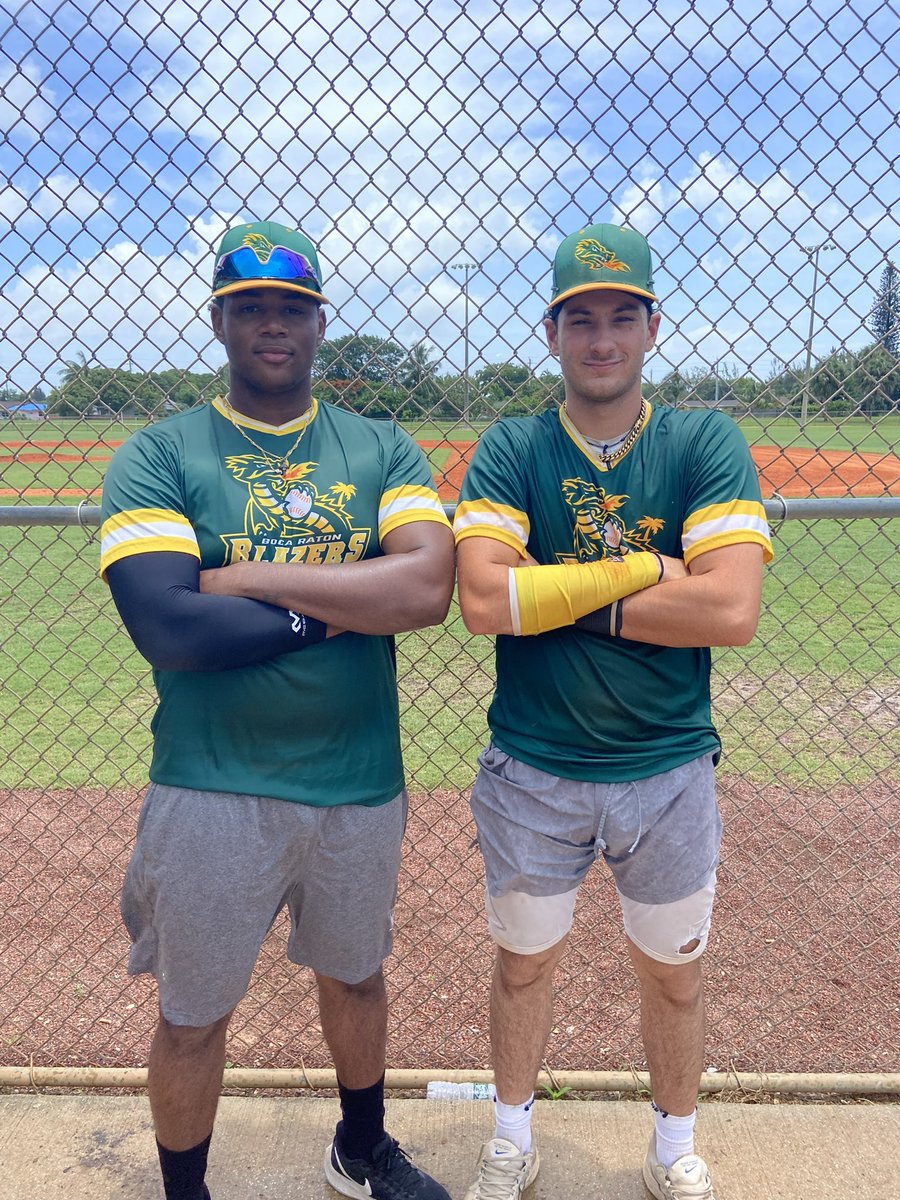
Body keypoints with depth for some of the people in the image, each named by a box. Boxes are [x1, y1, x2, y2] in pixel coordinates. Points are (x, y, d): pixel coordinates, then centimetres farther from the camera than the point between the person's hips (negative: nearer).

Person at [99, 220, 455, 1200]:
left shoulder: (383, 450, 1)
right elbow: (165, 626, -20)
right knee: (193, 1017, 15)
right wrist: (343, 604, -14)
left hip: (361, 786, 3)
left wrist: (250, 577, -17)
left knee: (354, 976, 24)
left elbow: (429, 587, -17)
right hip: (212, 792, -2)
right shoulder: (158, 456, -6)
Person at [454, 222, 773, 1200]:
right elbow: (484, 599, -21)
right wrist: (644, 572, -18)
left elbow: (732, 610, -19)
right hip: (532, 772, 0)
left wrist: (572, 598, -16)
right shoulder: (509, 452, -5)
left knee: (672, 976, 20)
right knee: (524, 965, 20)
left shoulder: (706, 445, -6)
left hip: (669, 771, 0)